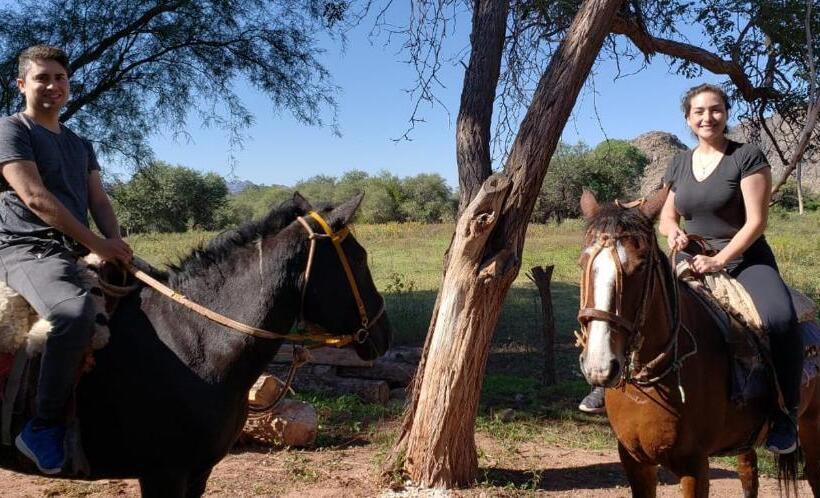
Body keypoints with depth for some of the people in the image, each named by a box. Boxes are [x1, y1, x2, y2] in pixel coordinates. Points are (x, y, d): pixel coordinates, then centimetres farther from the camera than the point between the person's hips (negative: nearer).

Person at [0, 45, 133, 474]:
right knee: (74, 310, -37)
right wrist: (96, 243, -16)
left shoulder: (81, 145, 24)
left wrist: (116, 242, -5)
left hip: (77, 253, 8)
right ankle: (44, 427, -26)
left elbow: (98, 200, 16)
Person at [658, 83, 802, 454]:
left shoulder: (747, 157, -5)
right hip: (693, 260, 5)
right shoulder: (679, 164, 11)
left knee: (780, 319, -32)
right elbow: (666, 217, 18)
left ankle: (785, 414, -14)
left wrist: (719, 260, -21)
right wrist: (673, 231, -6)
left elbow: (756, 221, -12)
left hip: (744, 258, -5)